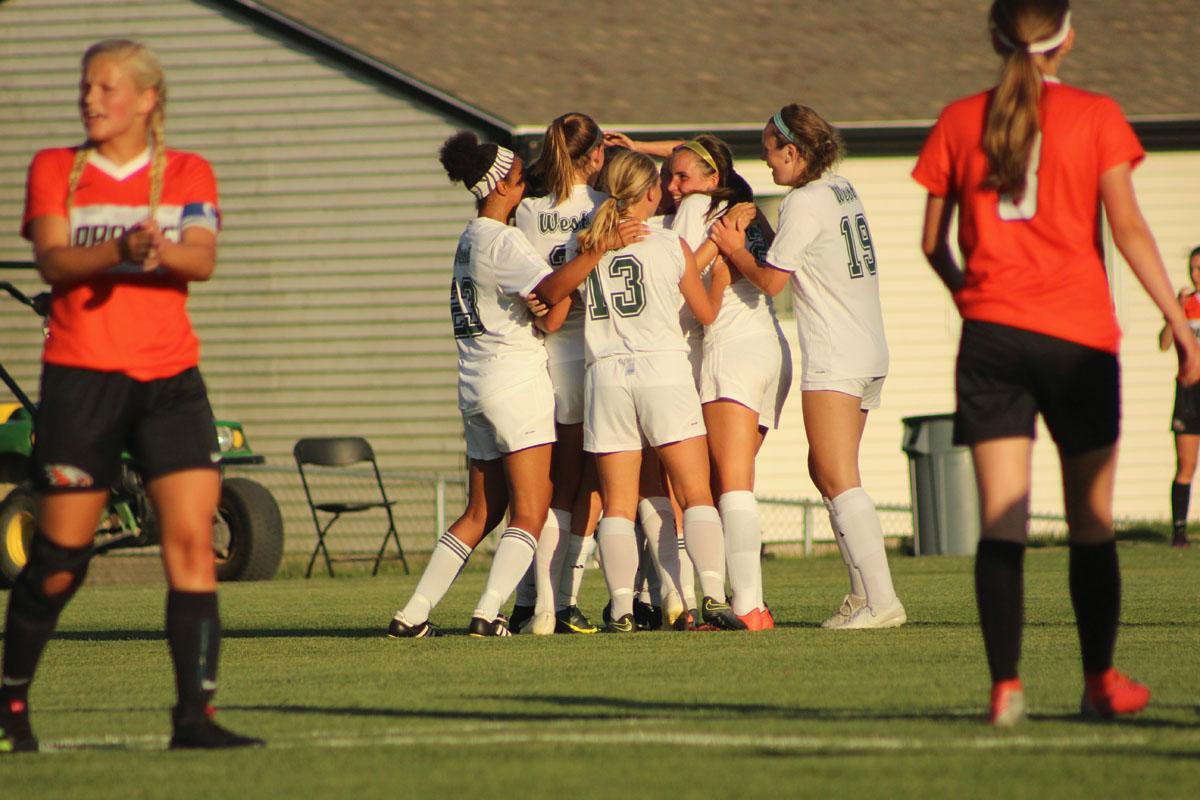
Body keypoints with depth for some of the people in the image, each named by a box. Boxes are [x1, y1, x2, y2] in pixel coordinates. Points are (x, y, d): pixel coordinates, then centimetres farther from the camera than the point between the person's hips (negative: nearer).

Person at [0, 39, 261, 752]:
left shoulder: (187, 174, 8)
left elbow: (203, 259, -8)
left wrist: (162, 249, -31)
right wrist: (120, 249, -28)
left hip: (169, 379, 1)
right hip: (80, 378, -1)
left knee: (193, 541, -11)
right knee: (60, 559, 2)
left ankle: (195, 713, -13)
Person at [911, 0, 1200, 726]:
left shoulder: (960, 122, 7)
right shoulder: (1095, 116, 0)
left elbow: (933, 243, 11)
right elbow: (1128, 229, -6)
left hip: (992, 335, 2)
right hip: (1079, 337, -2)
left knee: (1000, 522, -2)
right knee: (1092, 522, 10)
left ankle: (1006, 685, -13)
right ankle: (1101, 682, 19)